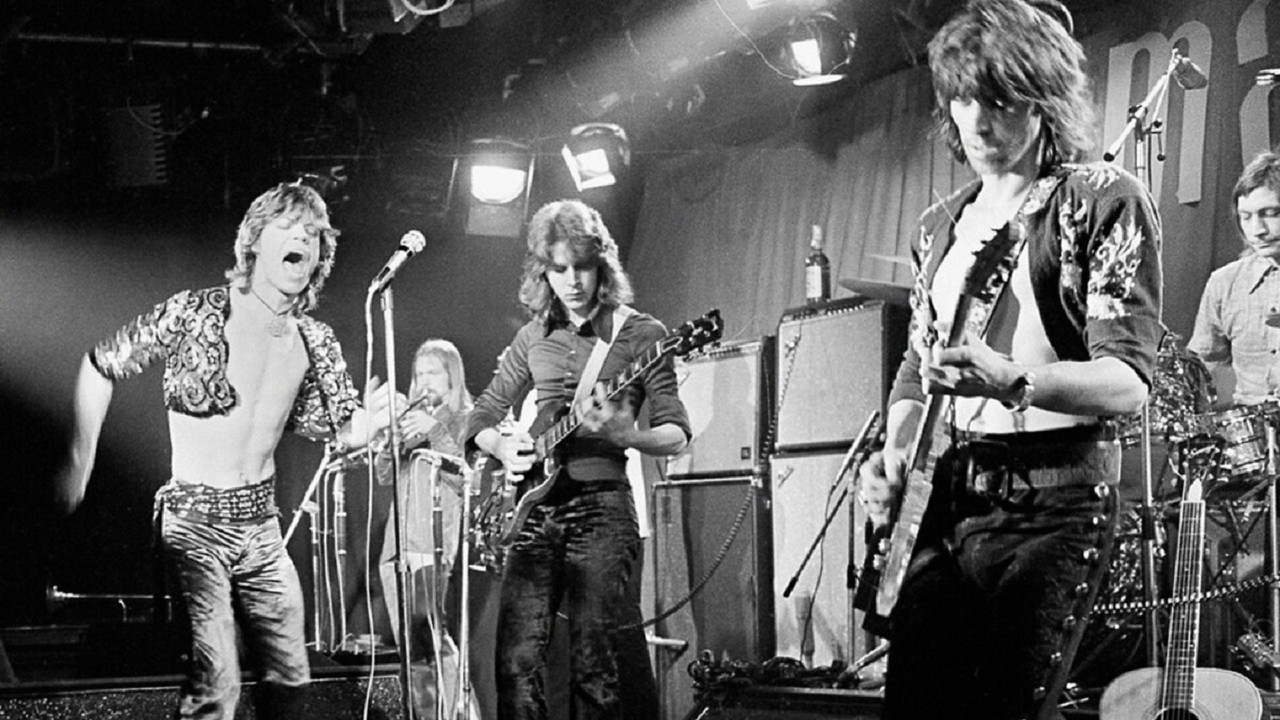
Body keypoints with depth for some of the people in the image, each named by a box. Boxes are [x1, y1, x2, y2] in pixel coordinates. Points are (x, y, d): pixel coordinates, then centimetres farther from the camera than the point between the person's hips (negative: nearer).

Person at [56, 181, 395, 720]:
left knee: (290, 677, 9)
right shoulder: (196, 313, -12)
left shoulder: (317, 344, 4)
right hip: (194, 526, -6)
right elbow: (101, 366, -3)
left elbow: (337, 428, 12)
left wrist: (362, 426, -12)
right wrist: (81, 458, -6)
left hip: (262, 528, 6)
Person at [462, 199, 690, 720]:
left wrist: (623, 436, -21)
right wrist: (501, 446, -3)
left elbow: (677, 434, -1)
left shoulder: (640, 335, 2)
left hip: (600, 506, -4)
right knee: (517, 660, -4)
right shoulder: (534, 337, 14)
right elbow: (482, 415, 20)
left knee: (595, 667, -10)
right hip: (532, 507, 4)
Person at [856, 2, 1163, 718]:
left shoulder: (1106, 200, -6)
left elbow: (1128, 381, -15)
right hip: (945, 498, 6)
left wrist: (1011, 381, -32)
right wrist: (896, 452, 1)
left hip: (1053, 503, -6)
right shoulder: (943, 224, 14)